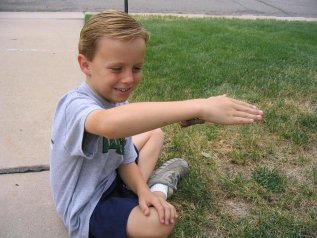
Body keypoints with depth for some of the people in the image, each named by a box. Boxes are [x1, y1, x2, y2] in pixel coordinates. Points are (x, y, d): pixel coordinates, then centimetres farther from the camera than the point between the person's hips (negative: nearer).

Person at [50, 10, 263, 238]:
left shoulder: (117, 101, -6)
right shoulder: (75, 105, -32)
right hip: (86, 209, -8)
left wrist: (142, 190, -22)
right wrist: (198, 107, -60)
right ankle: (159, 186, 2)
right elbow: (108, 124, -58)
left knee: (155, 133, 17)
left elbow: (126, 160, -1)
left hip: (109, 177, 8)